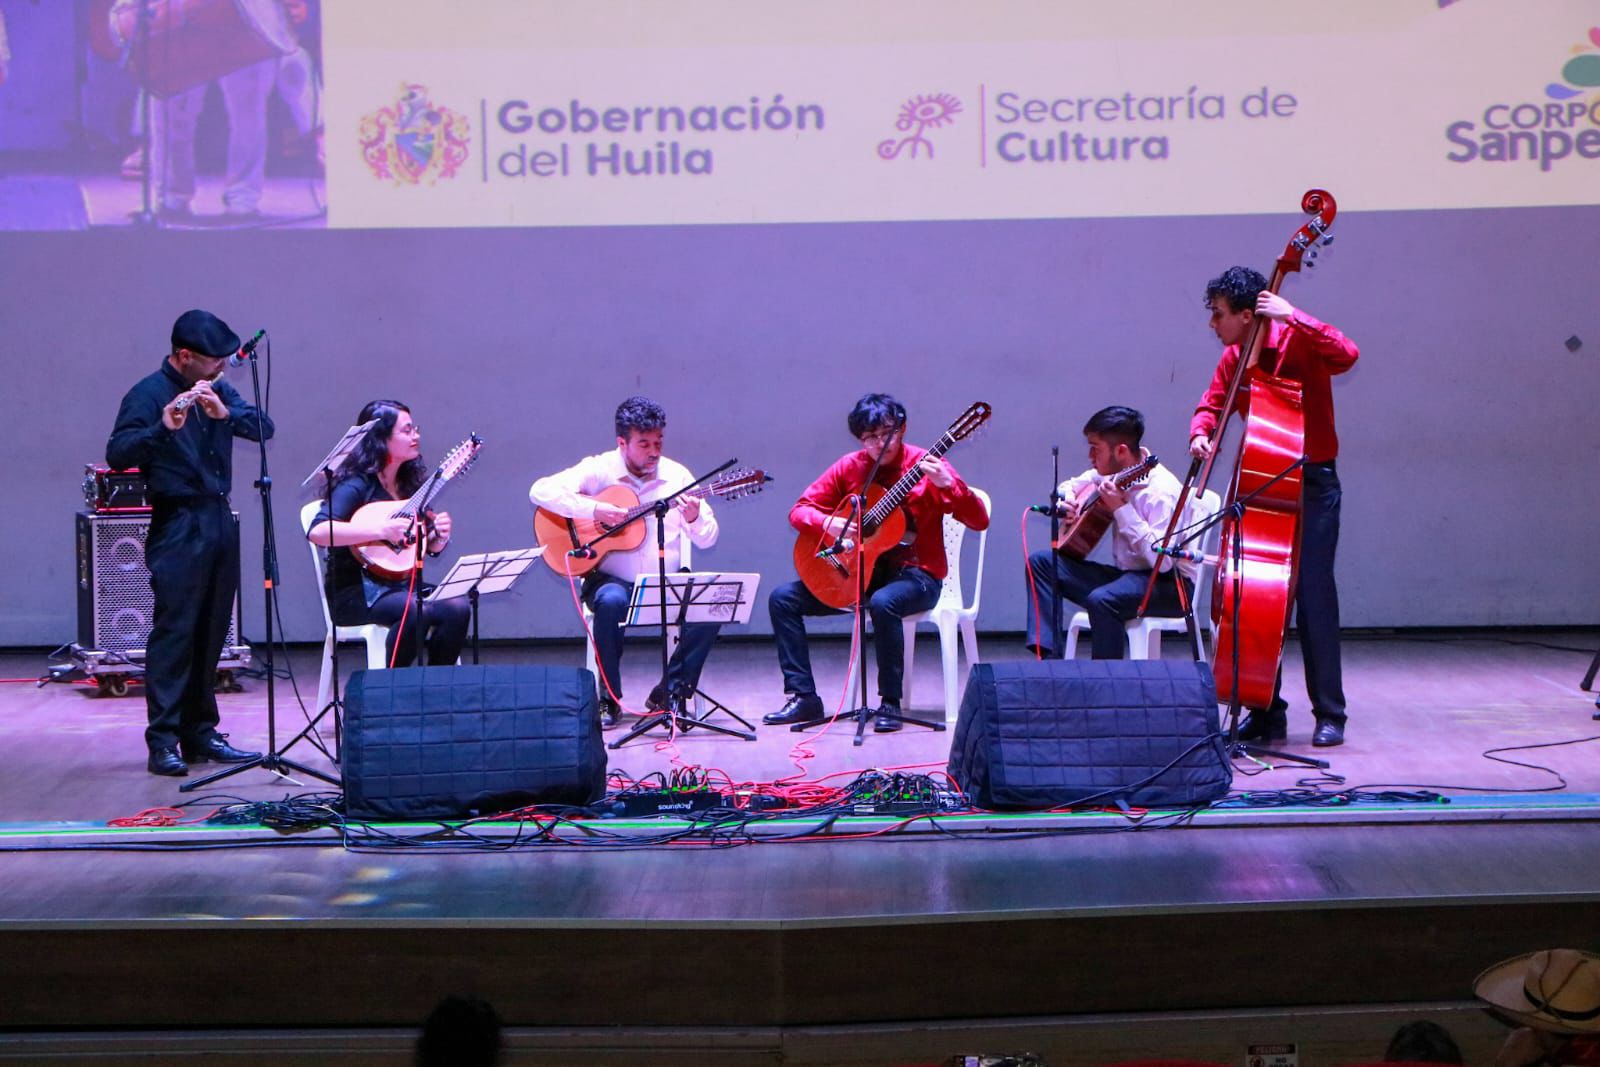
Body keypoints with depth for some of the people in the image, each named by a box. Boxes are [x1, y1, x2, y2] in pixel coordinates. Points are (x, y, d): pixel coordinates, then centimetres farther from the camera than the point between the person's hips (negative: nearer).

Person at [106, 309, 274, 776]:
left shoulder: (216, 390, 13)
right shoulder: (148, 394, -6)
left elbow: (263, 427, 2)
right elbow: (117, 454, -17)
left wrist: (225, 412, -16)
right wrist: (162, 428, -31)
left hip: (219, 520, 7)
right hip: (178, 525, -7)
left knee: (210, 634, 9)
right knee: (173, 632, -8)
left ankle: (200, 732, 15)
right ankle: (162, 742, -7)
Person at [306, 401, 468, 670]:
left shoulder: (410, 483, 10)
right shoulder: (357, 485, -11)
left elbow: (428, 548, 19)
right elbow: (317, 532, -27)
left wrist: (439, 537, -4)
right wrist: (380, 529, -30)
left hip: (401, 585, 7)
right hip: (355, 592, -6)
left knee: (458, 607, -22)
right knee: (416, 610, -34)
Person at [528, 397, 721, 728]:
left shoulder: (676, 475, 5)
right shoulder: (599, 470, -3)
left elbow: (708, 540, 6)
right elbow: (540, 491, -15)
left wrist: (694, 519, -18)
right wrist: (594, 509, -24)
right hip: (612, 580, -3)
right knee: (611, 602, -38)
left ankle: (669, 691, -7)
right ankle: (609, 698, -16)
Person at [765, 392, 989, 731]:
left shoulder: (925, 465, -9)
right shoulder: (849, 467, 2)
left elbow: (979, 521, -16)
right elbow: (800, 509, 6)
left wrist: (947, 483, -33)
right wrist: (827, 523, -17)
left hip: (914, 573, -5)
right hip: (859, 570, 5)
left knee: (883, 603, -39)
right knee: (783, 598, -8)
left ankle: (890, 702, -22)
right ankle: (804, 697, -5)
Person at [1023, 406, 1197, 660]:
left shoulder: (1161, 490, -22)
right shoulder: (1112, 473, 3)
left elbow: (1162, 561, -31)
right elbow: (1069, 486, 23)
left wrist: (1121, 509, -31)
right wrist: (1066, 501, -2)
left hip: (1171, 584, -9)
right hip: (1127, 573, 9)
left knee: (1101, 600, -37)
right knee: (1041, 562, 0)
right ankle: (1046, 657, -9)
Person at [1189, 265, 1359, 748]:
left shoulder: (1296, 341, -12)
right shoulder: (1233, 359, 7)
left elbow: (1347, 354, -29)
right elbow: (1212, 404, 14)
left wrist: (1292, 316, -29)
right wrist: (1201, 432, -8)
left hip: (1311, 483, -6)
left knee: (1313, 593, -9)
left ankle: (1330, 714, -1)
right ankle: (1267, 713, 12)